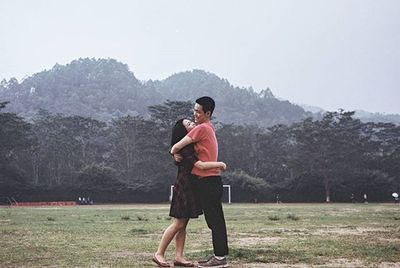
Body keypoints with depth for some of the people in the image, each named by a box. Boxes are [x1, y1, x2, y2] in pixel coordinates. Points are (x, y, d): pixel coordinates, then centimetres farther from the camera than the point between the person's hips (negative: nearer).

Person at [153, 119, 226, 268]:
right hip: (184, 186, -9)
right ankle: (159, 254, 3)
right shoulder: (185, 149, -18)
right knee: (178, 223, -5)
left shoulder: (191, 145, 11)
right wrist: (220, 164, -15)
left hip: (190, 187, 9)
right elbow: (201, 165, -27)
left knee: (183, 224, 8)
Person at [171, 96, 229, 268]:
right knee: (215, 220, 11)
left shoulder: (202, 128, -13)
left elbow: (178, 146, -14)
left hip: (208, 181, -9)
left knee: (214, 220, -6)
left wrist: (174, 152, 7)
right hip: (210, 181, 9)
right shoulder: (209, 127, 16)